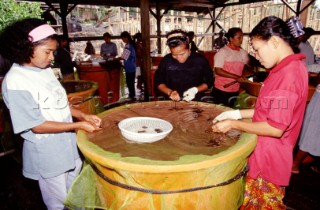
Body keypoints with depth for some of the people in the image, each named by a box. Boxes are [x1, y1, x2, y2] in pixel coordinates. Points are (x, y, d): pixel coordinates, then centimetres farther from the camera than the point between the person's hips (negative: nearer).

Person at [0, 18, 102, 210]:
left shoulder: (46, 70, -1)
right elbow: (37, 126, -21)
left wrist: (84, 116, -5)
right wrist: (78, 125, -20)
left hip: (68, 145, 7)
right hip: (47, 154, -6)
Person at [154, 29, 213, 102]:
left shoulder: (200, 60, -4)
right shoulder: (166, 60, -1)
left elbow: (209, 81, 5)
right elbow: (158, 82, 6)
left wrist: (196, 90, -13)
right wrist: (169, 92, -12)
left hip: (196, 101, 0)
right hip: (171, 102, 0)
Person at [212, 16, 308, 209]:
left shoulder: (288, 74, -25)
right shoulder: (291, 68, 7)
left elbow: (275, 128, -26)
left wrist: (233, 124, -17)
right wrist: (238, 113, 4)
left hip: (268, 160, -9)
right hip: (266, 155, 9)